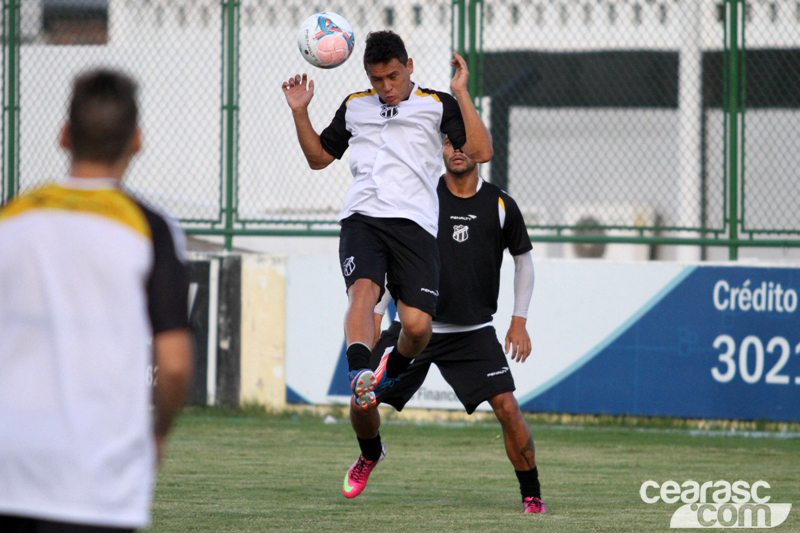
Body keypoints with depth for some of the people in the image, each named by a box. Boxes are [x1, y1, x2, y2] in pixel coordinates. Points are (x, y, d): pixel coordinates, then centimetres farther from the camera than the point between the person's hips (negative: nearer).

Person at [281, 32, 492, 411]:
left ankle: (392, 371, 19)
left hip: (414, 223, -1)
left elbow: (480, 152, 0)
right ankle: (360, 373, -47)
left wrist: (461, 94, -6)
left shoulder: (438, 105, 12)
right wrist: (300, 113, 19)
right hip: (361, 219, 1)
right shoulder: (354, 106, 23)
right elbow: (318, 157, 34)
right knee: (363, 290, -29)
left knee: (417, 325, -12)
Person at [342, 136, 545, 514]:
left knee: (507, 407, -15)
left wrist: (519, 321, 7)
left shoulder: (499, 205, -1)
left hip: (474, 333, -1)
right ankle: (371, 455, 32)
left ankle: (531, 496, -1)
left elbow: (523, 260, 13)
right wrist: (375, 313, 1)